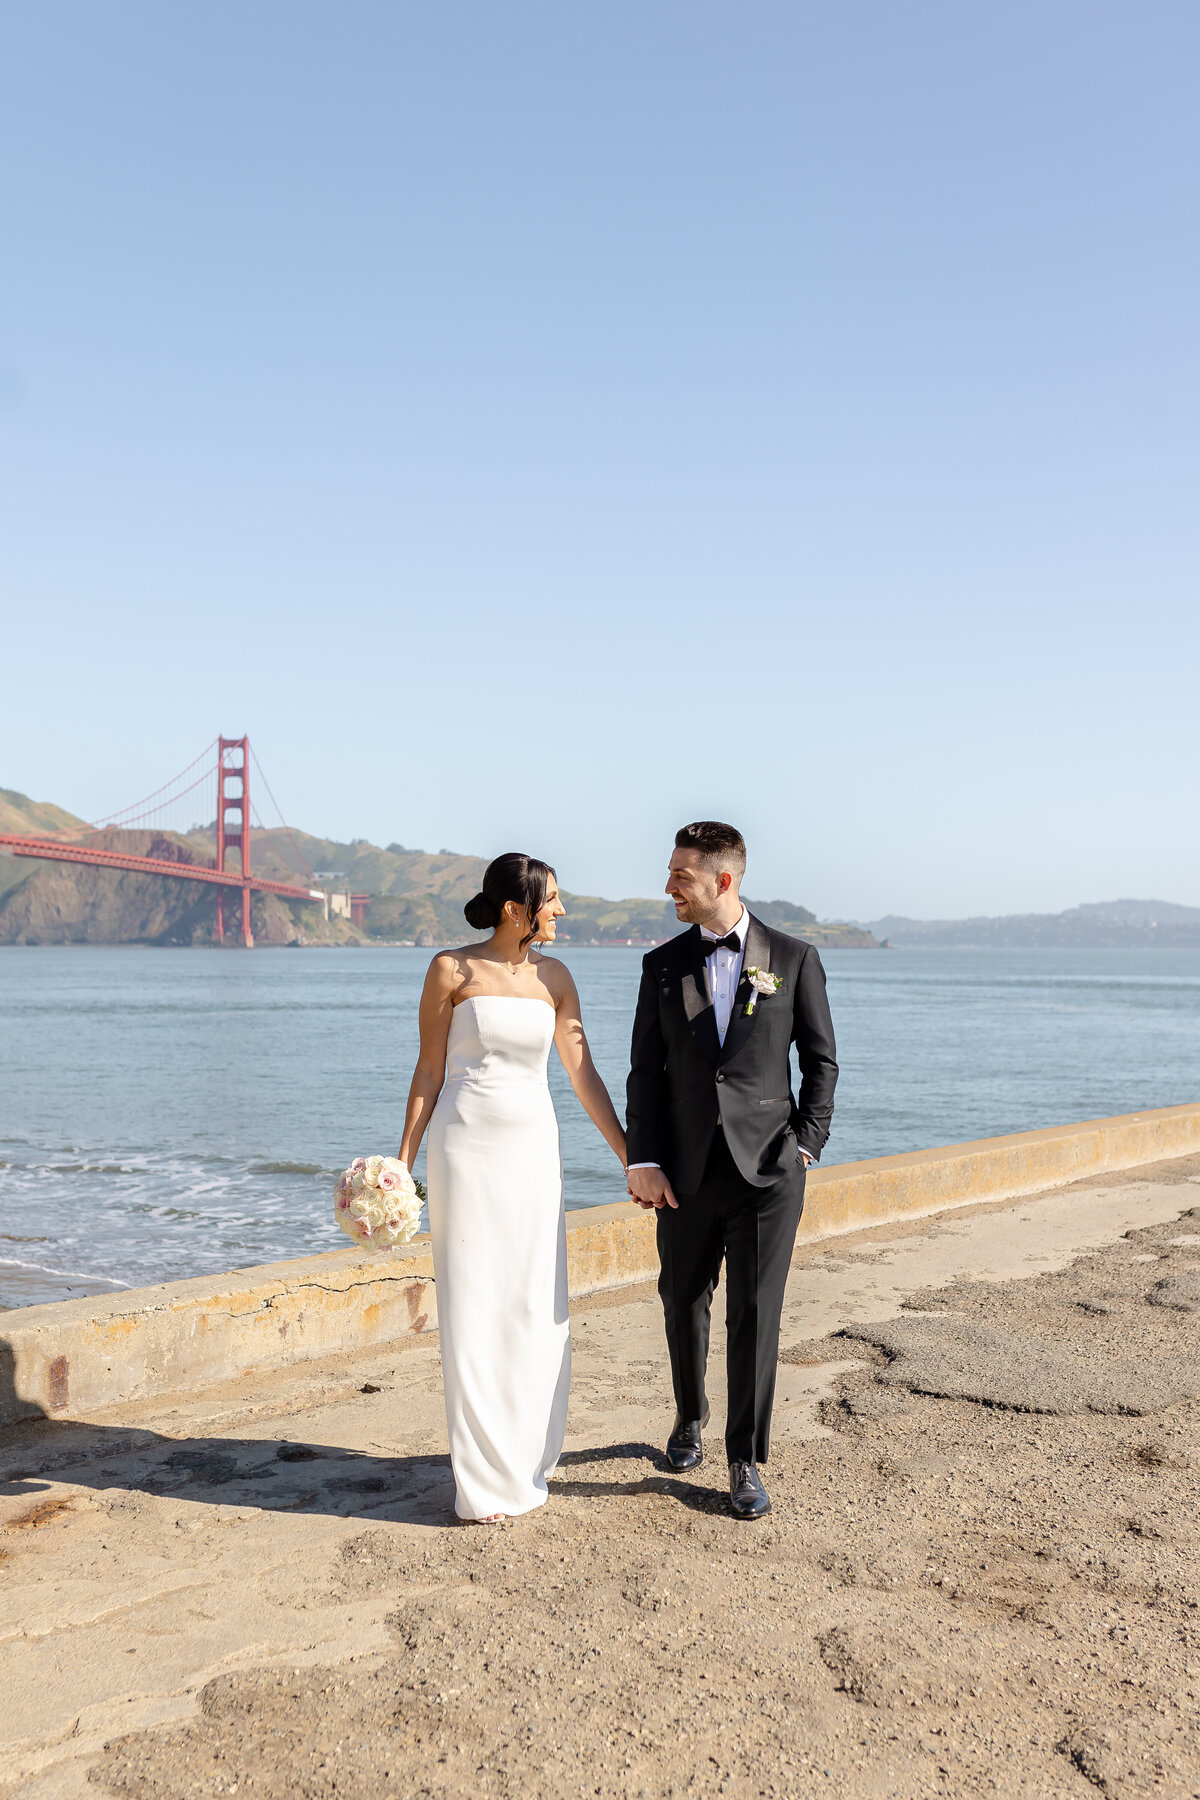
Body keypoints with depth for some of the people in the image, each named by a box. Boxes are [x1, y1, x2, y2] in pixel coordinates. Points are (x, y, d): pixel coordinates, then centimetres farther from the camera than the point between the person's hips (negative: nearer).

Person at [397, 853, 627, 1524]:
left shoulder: (554, 977, 6)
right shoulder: (452, 970, -4)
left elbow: (584, 1074, 6)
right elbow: (429, 1072, -1)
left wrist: (630, 1157, 4)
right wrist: (403, 1161, -5)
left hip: (534, 1149, 4)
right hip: (466, 1147, -4)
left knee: (537, 1308, 6)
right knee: (474, 1309, 0)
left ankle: (529, 1461, 23)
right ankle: (485, 1477, 11)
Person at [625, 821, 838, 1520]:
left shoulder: (794, 958, 0)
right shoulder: (663, 965, 5)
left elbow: (821, 1061, 4)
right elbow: (647, 1071, 4)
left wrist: (807, 1143, -5)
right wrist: (643, 1160, -5)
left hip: (768, 1168, -2)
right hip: (688, 1171, 2)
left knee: (756, 1314, -2)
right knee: (684, 1303, 15)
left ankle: (747, 1460, 13)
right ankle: (691, 1416, 41)